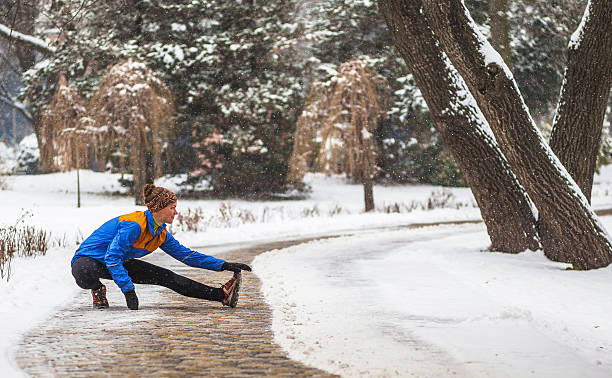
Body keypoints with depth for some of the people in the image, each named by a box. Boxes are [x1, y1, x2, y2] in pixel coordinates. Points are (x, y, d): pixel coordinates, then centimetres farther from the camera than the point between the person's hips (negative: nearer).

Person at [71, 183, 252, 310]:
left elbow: (187, 255, 8)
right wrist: (128, 290, -37)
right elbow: (112, 257, -32)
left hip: (119, 263, 8)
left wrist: (224, 265, 2)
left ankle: (222, 295, -8)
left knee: (166, 277, -6)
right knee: (85, 274, -45)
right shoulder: (134, 224, -29)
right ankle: (98, 290, -10)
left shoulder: (161, 235, 0)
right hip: (89, 259, -8)